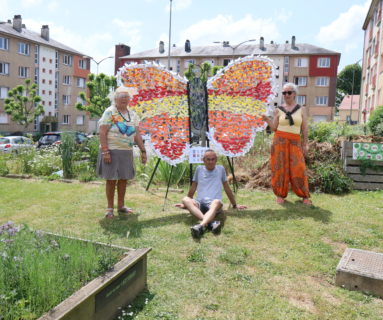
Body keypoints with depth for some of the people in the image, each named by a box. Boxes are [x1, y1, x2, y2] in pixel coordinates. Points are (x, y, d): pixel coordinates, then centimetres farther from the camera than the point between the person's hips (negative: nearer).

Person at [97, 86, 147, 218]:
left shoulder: (132, 114, 13)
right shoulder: (109, 112, -5)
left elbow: (137, 134, 15)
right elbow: (102, 133, -12)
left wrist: (143, 150, 9)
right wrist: (105, 151, -20)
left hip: (127, 152, 6)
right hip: (112, 151, -5)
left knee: (123, 179, 10)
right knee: (111, 179, 0)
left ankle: (121, 206, 22)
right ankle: (110, 208, 12)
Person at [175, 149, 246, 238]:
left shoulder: (220, 169, 14)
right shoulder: (199, 169, 16)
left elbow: (227, 188, 21)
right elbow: (193, 188, 24)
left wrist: (235, 205, 24)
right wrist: (185, 204, 29)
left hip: (213, 203, -1)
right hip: (199, 203, 2)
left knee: (217, 202, -38)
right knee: (185, 199, -31)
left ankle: (201, 226, -61)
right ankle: (210, 223, -47)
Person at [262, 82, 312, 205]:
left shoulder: (301, 109, 8)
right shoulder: (278, 110, 7)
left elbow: (304, 129, 8)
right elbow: (274, 128, 5)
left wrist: (305, 144, 4)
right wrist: (267, 119, -10)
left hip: (295, 142, 0)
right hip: (280, 141, 0)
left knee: (298, 169, -4)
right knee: (280, 168, 0)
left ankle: (305, 195, 8)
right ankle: (280, 195, 11)